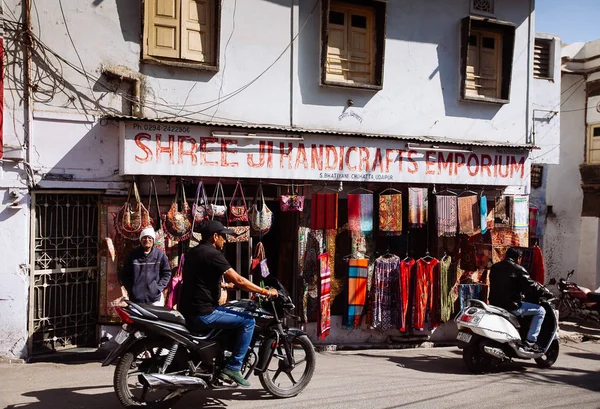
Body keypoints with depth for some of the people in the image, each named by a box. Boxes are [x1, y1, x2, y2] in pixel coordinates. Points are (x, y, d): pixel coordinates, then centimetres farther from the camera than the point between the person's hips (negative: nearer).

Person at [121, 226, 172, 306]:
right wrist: (130, 289, 1)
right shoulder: (133, 255, 6)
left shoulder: (160, 254, 4)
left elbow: (167, 273, 8)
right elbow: (125, 274, 12)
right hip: (136, 298, 1)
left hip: (155, 298, -1)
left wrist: (159, 287, -3)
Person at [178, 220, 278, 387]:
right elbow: (238, 280, -19)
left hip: (187, 310, 10)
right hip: (202, 314, -10)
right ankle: (233, 367, -6)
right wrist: (266, 292, -11)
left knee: (234, 313, 30)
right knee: (248, 321, -9)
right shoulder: (212, 254, -15)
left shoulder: (192, 252, 15)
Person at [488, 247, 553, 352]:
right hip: (511, 305, -8)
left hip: (495, 303, 8)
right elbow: (531, 286, -10)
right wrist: (546, 293, 7)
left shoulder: (494, 267, 14)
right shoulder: (517, 269, -9)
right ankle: (530, 341, -1)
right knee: (540, 311, 4)